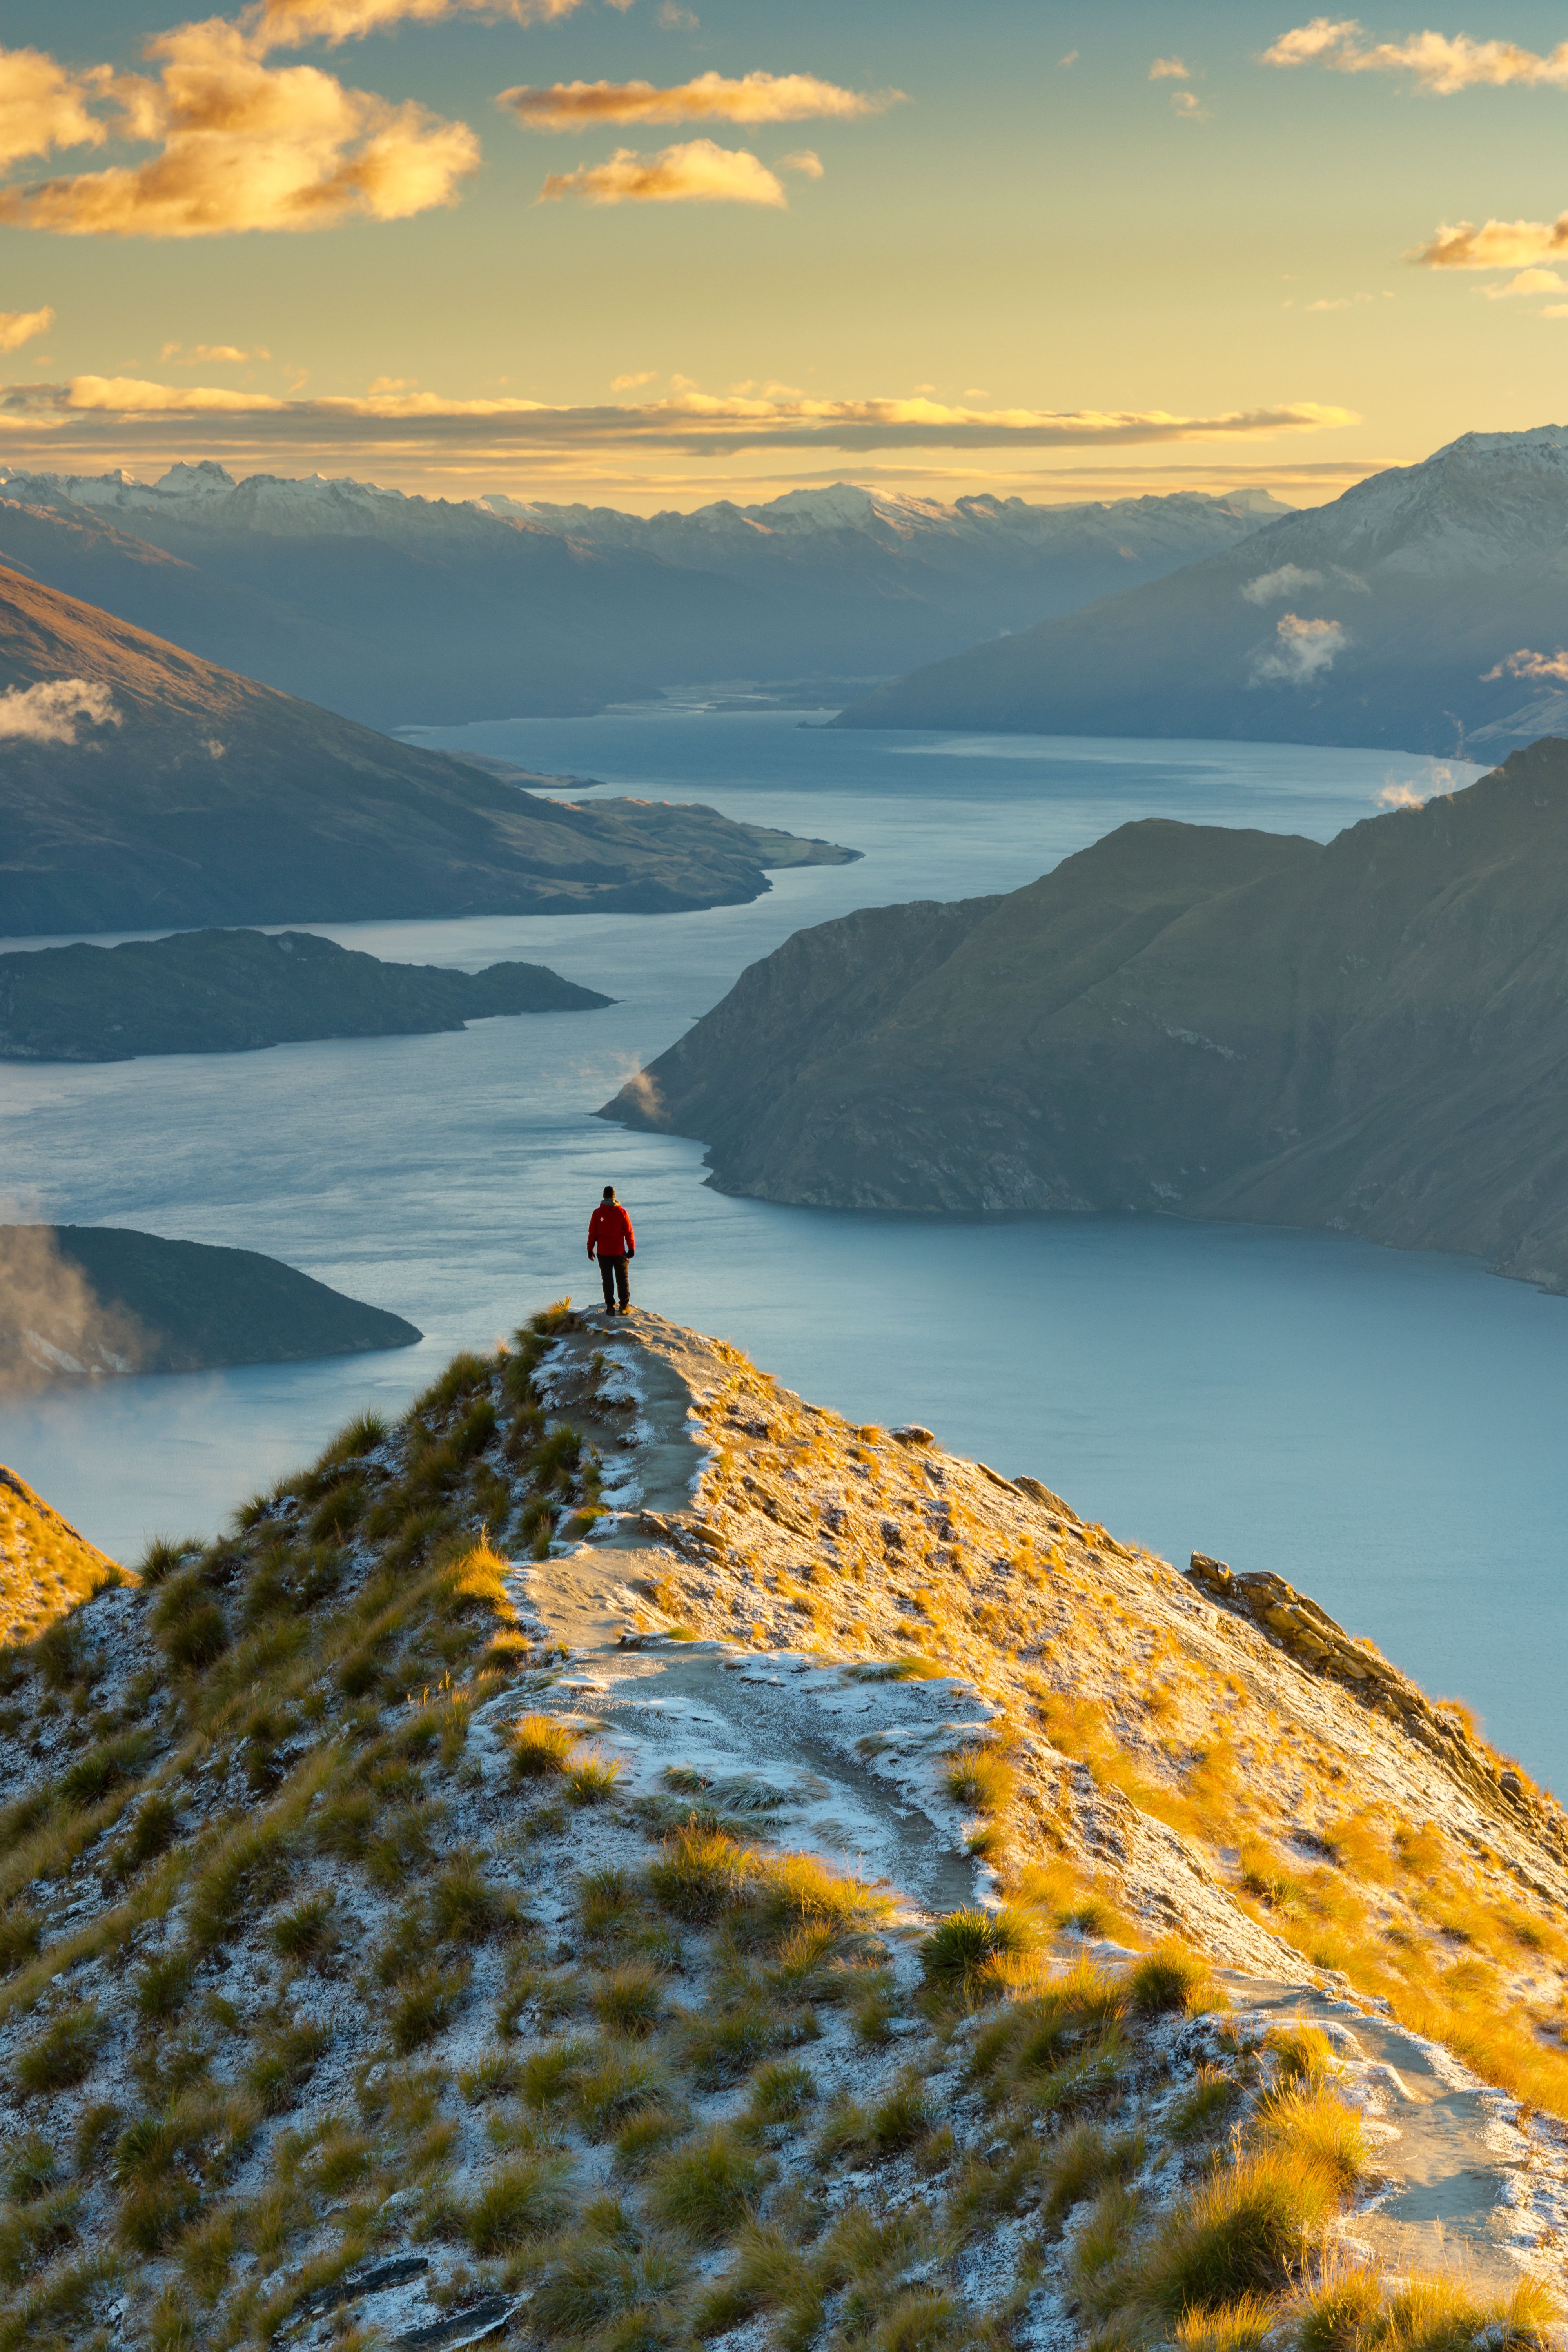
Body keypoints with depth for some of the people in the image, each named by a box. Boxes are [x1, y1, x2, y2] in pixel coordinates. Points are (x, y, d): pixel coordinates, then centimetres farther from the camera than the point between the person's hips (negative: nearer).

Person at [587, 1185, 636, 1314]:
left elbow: (592, 1233, -2)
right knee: (622, 1279, 9)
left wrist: (590, 1249, 9)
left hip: (603, 1252, 0)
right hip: (619, 1251, 0)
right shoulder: (622, 1212, -6)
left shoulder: (597, 1213, -6)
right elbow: (629, 1232, -3)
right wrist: (632, 1248, 7)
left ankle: (610, 1306, 4)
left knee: (607, 1280, 7)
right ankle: (625, 1305, 6)